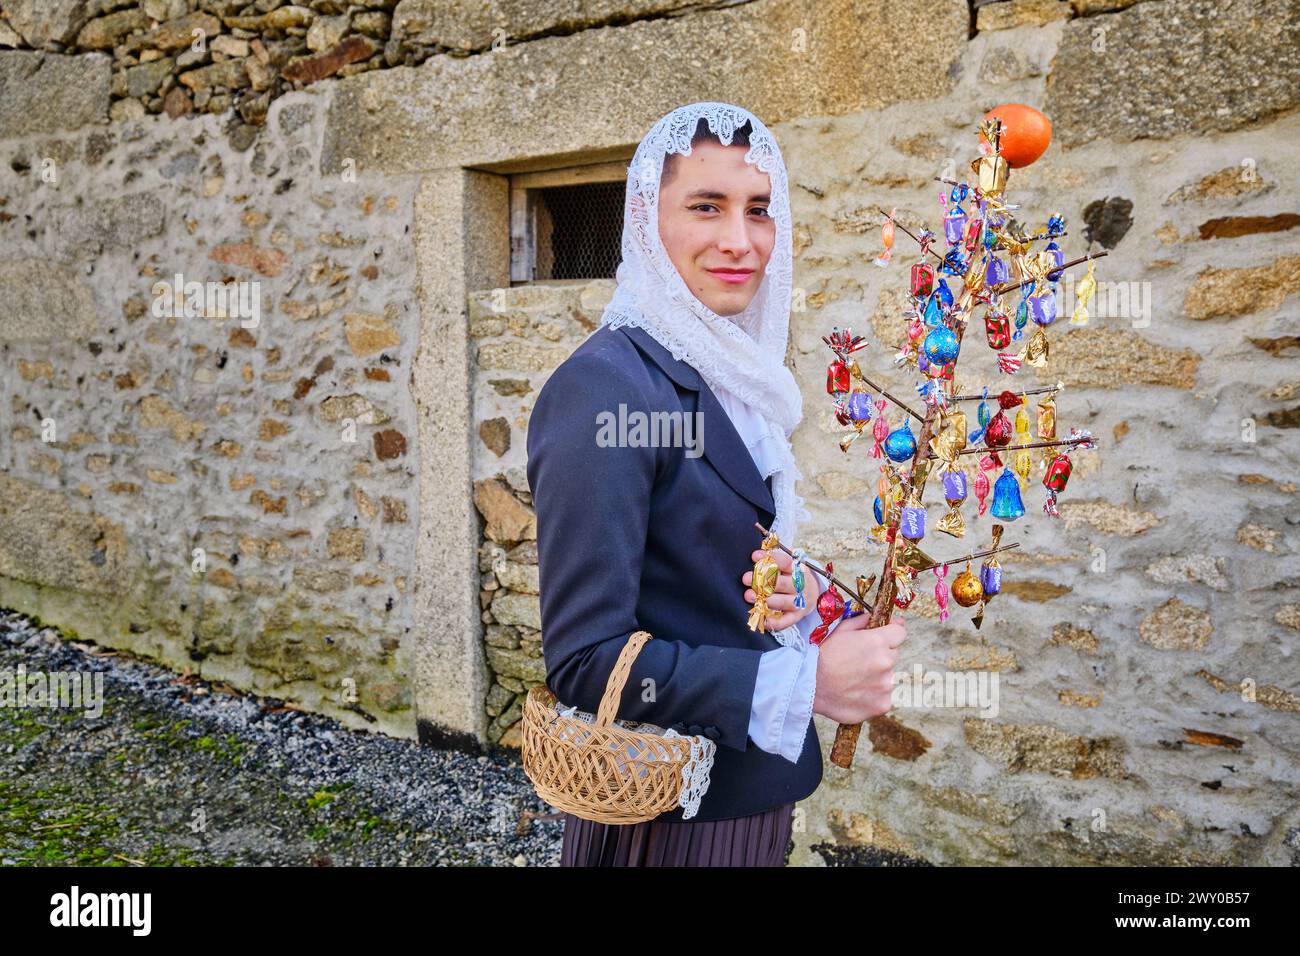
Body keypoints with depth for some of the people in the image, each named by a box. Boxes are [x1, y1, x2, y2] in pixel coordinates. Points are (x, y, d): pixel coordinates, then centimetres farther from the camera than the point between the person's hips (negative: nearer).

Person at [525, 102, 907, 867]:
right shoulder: (606, 384, -22)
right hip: (665, 815, -7)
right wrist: (805, 682, -22)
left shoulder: (734, 375, 4)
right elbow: (584, 659, -23)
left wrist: (798, 600, -7)